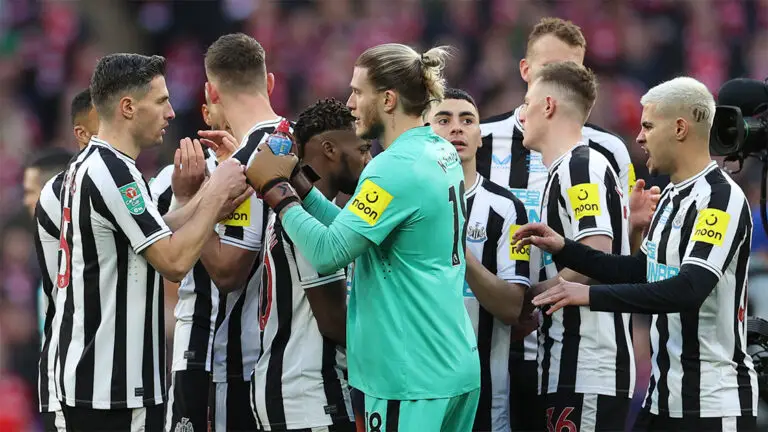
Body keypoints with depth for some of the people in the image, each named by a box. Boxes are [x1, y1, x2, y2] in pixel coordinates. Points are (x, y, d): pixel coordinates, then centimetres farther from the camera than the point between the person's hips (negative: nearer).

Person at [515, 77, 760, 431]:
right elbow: (639, 272, 22)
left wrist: (592, 295, -26)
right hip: (665, 396, 9)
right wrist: (564, 250, 13)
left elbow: (688, 290, -26)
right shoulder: (673, 197, 14)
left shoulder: (720, 199, -15)